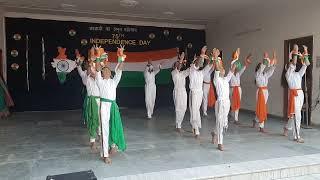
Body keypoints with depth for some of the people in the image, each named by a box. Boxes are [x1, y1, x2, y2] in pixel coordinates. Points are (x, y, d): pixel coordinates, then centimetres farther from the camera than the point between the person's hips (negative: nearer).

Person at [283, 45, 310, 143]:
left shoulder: (298, 74, 16)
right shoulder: (288, 74, -1)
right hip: (294, 94, -7)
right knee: (296, 115, -9)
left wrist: (305, 54, 7)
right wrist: (295, 53, -12)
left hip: (300, 94, 7)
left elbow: (305, 65, 11)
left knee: (294, 114, 15)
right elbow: (293, 63, -14)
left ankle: (287, 128, 38)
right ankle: (296, 136, -4)